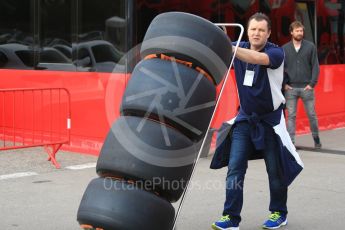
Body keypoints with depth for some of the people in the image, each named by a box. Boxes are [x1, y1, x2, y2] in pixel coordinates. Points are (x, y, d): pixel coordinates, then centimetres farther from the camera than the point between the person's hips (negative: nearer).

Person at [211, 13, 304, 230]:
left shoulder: (276, 52, -16)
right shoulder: (240, 48, -2)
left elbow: (258, 58, -38)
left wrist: (230, 48, -50)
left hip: (270, 119, -3)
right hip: (245, 117, 3)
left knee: (275, 171, 7)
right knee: (234, 168, -6)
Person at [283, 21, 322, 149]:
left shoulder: (310, 47, 2)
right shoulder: (284, 49, 4)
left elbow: (315, 66, 1)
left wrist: (312, 83, -6)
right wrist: (284, 84, -3)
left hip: (306, 88, 0)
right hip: (290, 88, 0)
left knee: (312, 114, 7)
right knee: (291, 116, 1)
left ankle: (316, 138, 23)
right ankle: (291, 141, 5)